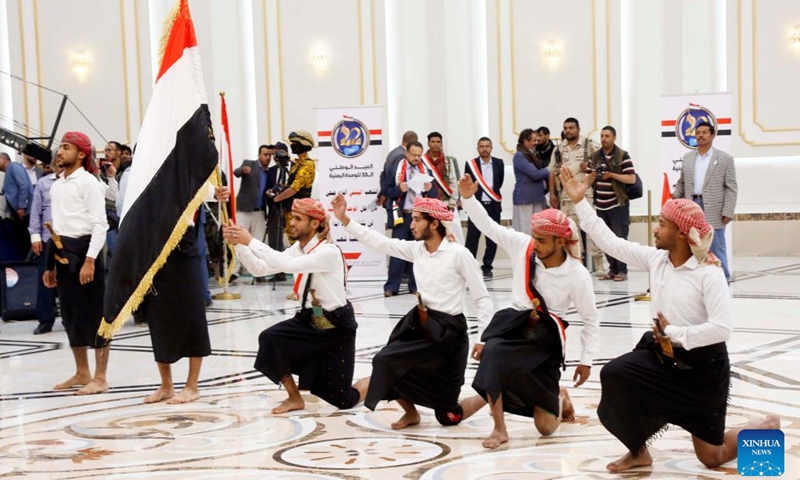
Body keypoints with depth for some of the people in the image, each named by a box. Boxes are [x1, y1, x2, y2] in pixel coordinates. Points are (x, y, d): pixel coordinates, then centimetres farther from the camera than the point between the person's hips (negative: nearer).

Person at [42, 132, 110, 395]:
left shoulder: (89, 182, -8)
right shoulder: (56, 186, 15)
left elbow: (100, 224, -14)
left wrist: (90, 260, -21)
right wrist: (51, 264, 18)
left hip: (83, 251, -8)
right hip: (62, 253, 8)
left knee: (94, 314, -2)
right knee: (71, 314, 13)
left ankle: (100, 378, 3)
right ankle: (82, 373, 24)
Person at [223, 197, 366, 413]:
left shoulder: (329, 251, -23)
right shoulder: (298, 249, 1)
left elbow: (288, 265, -35)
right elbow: (260, 269, -5)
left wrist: (251, 241, -35)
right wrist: (239, 244, -19)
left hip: (336, 326, -7)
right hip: (309, 320, 7)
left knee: (341, 399, -3)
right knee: (269, 339, -21)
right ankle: (295, 398, -3)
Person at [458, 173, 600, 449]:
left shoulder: (577, 276, -13)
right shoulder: (522, 246, -8)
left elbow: (591, 320, -3)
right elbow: (488, 225, -5)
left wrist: (587, 360, -1)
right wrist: (468, 198, -19)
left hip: (546, 337, -2)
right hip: (513, 324, 2)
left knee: (546, 428, -1)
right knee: (492, 353, -39)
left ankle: (560, 398, 41)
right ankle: (499, 429, -21)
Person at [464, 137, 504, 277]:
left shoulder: (499, 163, 4)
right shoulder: (471, 164, -1)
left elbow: (500, 182, 11)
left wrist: (493, 195, 11)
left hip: (493, 206, 2)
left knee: (492, 239, 5)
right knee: (472, 238, -1)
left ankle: (487, 266, 14)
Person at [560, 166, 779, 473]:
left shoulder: (708, 273, -21)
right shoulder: (655, 259, -3)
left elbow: (722, 329, -27)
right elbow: (609, 242, -3)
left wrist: (675, 333, -22)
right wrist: (580, 202, -5)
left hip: (702, 367, -5)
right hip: (661, 355, 6)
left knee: (712, 458, 4)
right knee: (615, 375, -23)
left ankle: (767, 428, 36)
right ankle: (639, 452, -2)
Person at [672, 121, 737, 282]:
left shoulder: (725, 159, 1)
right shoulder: (687, 158, 13)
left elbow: (731, 188, -2)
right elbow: (682, 183, 20)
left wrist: (728, 212, -9)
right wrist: (675, 194, 0)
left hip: (714, 212, -4)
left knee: (716, 247, 0)